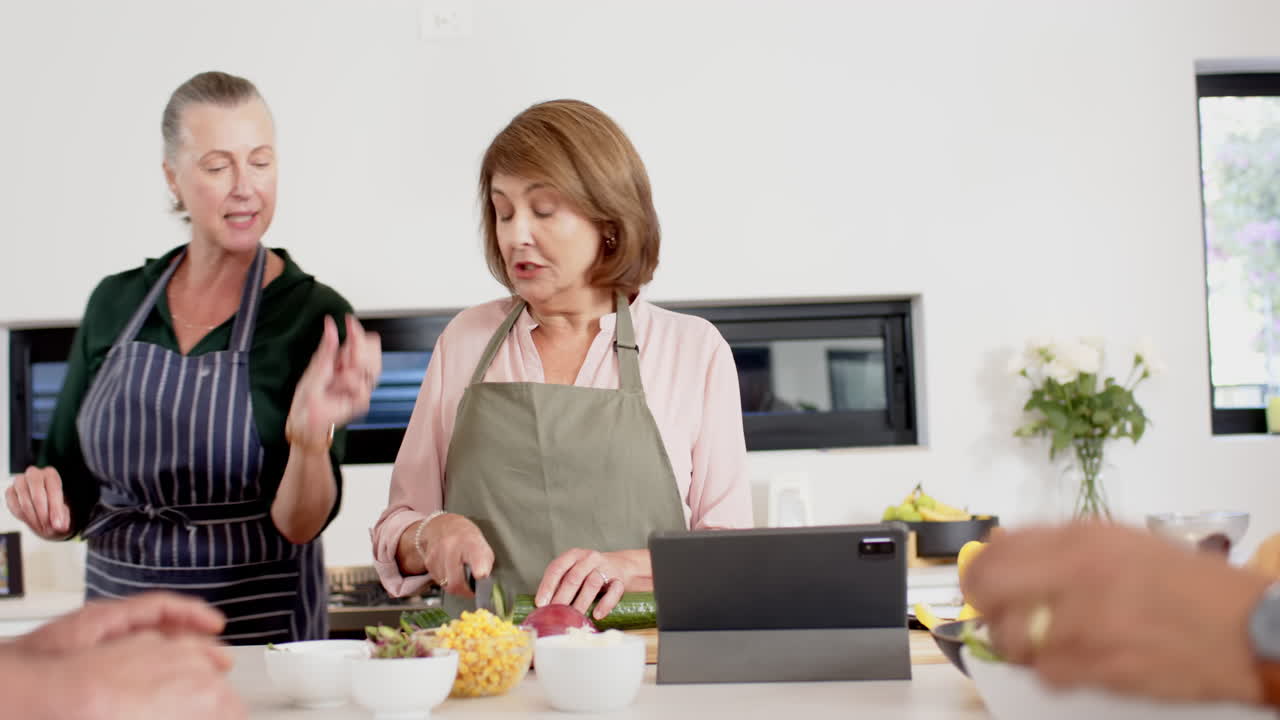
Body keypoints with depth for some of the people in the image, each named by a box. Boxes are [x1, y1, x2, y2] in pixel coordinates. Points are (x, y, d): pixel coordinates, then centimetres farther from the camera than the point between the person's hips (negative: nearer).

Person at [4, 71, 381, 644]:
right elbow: (73, 498, 12)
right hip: (120, 624, 3)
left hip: (258, 633, -3)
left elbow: (298, 526, -11)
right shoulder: (116, 304, 5)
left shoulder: (314, 315, -6)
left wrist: (313, 434, -28)